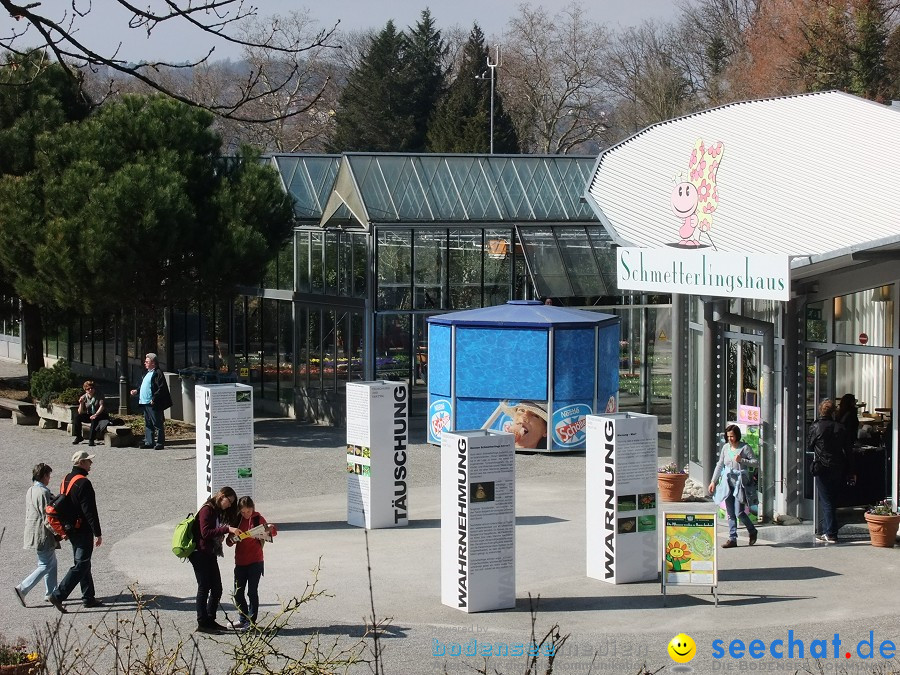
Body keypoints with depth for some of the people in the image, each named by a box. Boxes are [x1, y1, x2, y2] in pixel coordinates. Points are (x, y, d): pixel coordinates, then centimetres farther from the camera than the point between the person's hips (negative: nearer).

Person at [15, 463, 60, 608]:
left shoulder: (30, 491, 10)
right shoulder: (43, 492, -19)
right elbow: (47, 518, -21)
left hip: (32, 532, 10)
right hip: (43, 535, -10)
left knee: (52, 563, 18)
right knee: (46, 566, -4)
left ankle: (51, 593, 21)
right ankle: (22, 589, -10)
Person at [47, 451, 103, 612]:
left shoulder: (66, 480, 9)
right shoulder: (83, 483, -20)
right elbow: (90, 511, -21)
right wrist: (98, 533, -18)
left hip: (71, 530, 10)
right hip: (83, 531, -10)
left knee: (83, 563, 18)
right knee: (81, 565, -6)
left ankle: (88, 597, 24)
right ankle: (57, 596, -12)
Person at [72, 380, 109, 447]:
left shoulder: (99, 394, -8)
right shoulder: (84, 397, 0)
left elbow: (102, 406, -20)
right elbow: (80, 412, -2)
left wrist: (96, 414, -34)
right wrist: (81, 403, -20)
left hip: (100, 414, -4)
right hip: (89, 415, 4)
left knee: (94, 419, -37)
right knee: (77, 418, -18)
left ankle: (91, 439, -37)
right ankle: (78, 437, -3)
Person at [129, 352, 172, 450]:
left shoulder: (158, 373, -13)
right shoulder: (148, 373, 18)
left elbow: (161, 389, -19)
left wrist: (154, 399, -23)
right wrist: (137, 391, 17)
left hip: (154, 404, -10)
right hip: (146, 403, 10)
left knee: (157, 424, -3)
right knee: (148, 424, 14)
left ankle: (160, 443, 0)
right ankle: (148, 442, 20)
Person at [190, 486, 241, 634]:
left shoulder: (220, 513, 18)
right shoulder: (207, 510, -11)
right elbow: (205, 533, -21)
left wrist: (232, 535, 1)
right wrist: (227, 529, -26)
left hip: (211, 555, 9)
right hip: (200, 554, -9)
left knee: (217, 589, 9)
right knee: (204, 588, -7)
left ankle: (210, 620, 18)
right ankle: (202, 623, -4)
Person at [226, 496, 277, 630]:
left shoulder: (258, 518, -1)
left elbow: (274, 531, 2)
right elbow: (229, 542, 8)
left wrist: (270, 528, -21)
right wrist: (232, 539, -16)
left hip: (255, 562, -4)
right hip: (240, 562, 4)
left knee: (252, 592, -1)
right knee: (238, 593, 7)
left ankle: (251, 621, 4)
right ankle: (244, 618, 20)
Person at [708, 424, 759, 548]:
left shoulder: (745, 448, -4)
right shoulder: (726, 447, 10)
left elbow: (756, 462, -3)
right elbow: (720, 465, 16)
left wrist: (742, 460, -16)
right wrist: (713, 481, 15)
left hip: (740, 483, -5)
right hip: (728, 483, 5)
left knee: (739, 512, -7)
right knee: (730, 513, 4)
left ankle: (752, 531, 16)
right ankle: (732, 539, 8)